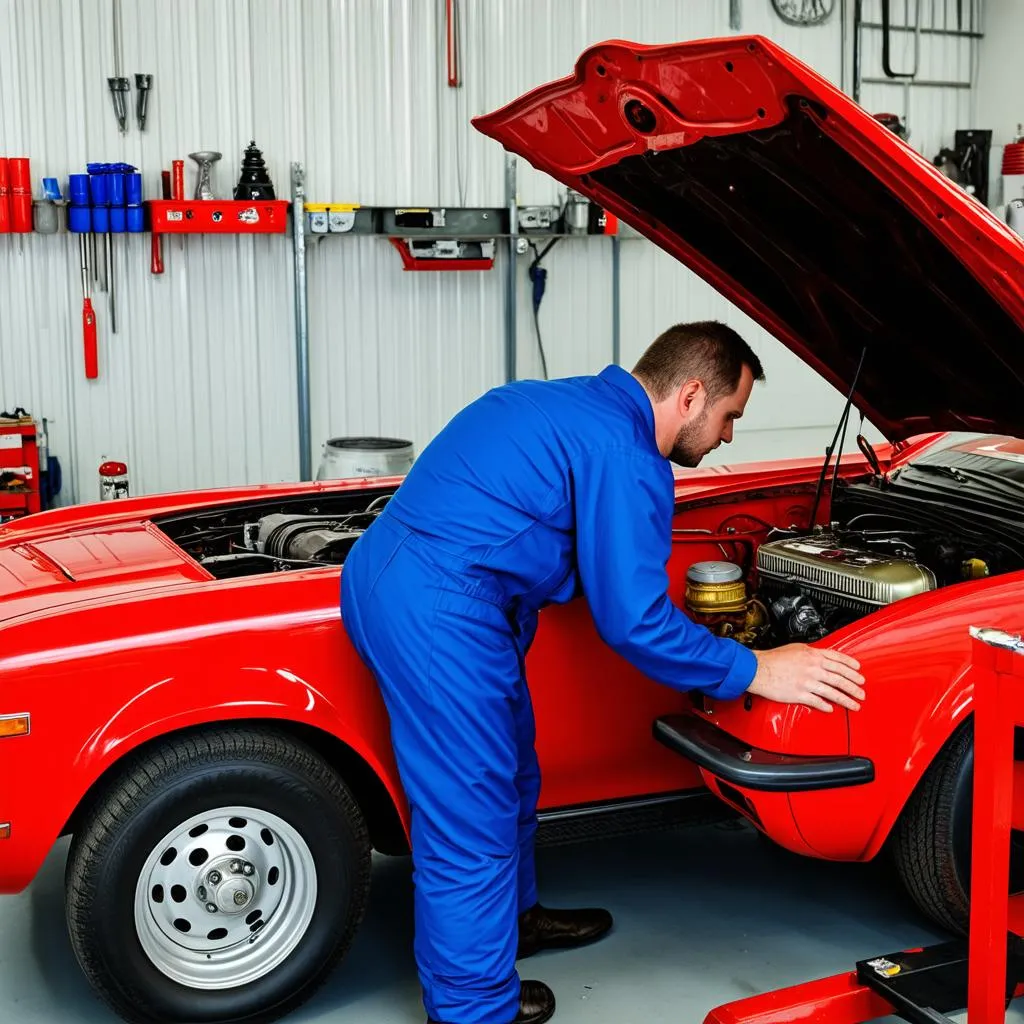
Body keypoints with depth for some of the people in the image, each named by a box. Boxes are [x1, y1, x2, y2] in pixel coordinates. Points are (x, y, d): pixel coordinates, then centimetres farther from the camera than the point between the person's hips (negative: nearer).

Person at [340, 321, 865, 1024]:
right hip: (438, 616, -11)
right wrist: (752, 671, -4)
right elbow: (633, 621, -14)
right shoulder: (624, 457, -14)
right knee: (473, 821, 1)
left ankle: (514, 918, 45)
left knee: (508, 774, 26)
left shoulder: (568, 405, 16)